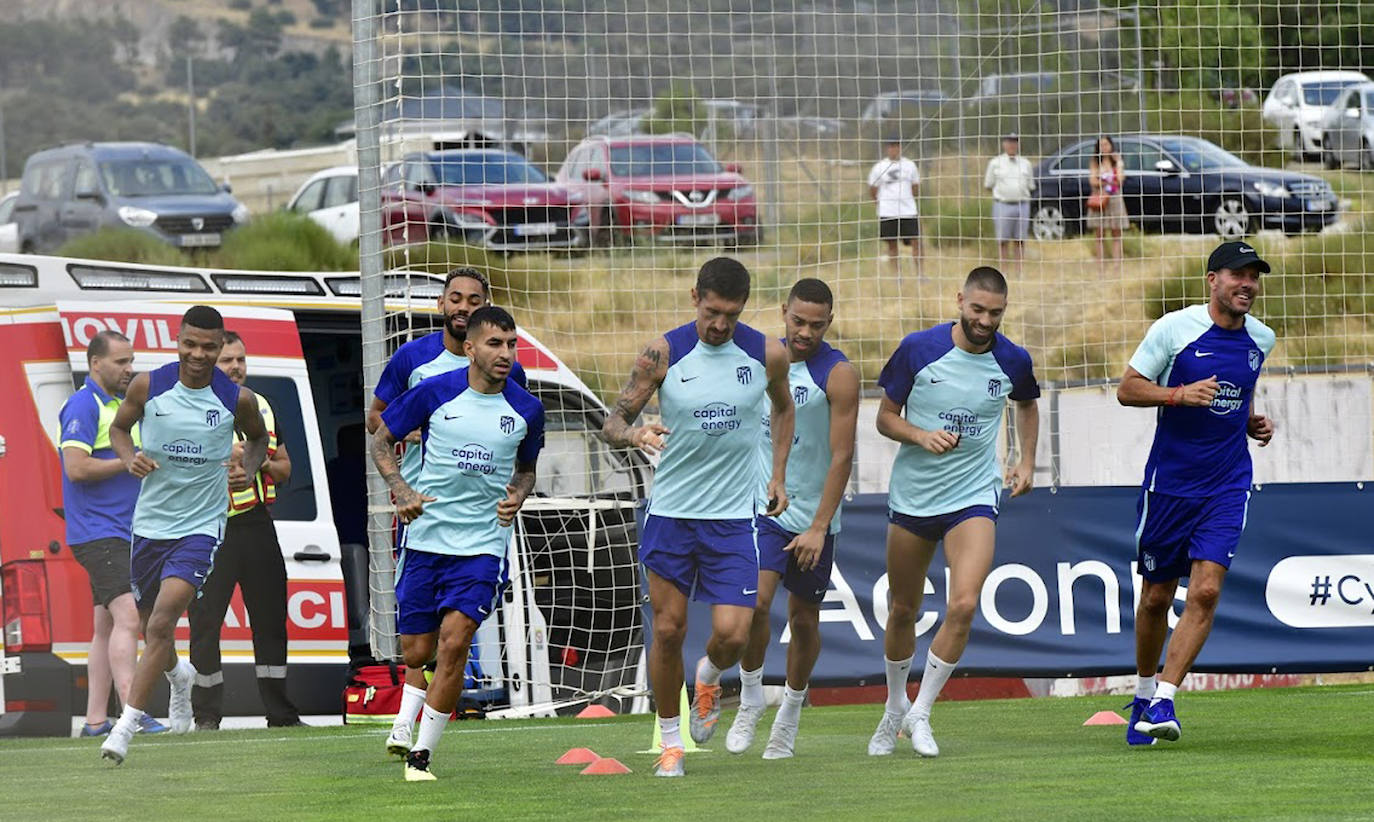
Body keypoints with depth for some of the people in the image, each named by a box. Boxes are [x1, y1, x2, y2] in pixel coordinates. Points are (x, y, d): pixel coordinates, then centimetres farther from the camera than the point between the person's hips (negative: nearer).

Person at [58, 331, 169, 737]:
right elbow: (76, 467, -21)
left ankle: (96, 719, 11)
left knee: (106, 626, 9)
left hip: (120, 532, 10)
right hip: (97, 533, -10)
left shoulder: (117, 405, 19)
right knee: (127, 617, -19)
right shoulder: (83, 406, -11)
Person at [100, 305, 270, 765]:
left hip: (201, 525, -3)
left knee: (162, 622, -20)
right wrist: (131, 458, -10)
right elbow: (119, 427, 11)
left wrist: (247, 470, -6)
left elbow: (258, 438, 14)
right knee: (151, 625, 18)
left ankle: (126, 726, -20)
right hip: (150, 522, 3)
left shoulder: (238, 399, -7)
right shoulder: (148, 386, -6)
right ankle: (179, 676, 54)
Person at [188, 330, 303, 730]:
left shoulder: (261, 407, 16)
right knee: (205, 623, -3)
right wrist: (221, 456, -21)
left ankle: (281, 713, 15)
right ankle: (206, 716, 3)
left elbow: (284, 468, 21)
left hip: (257, 527, 5)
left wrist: (264, 463, -1)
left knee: (271, 621, 8)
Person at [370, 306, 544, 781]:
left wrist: (517, 496, -3)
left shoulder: (526, 409, 1)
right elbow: (381, 440, 5)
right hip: (425, 540, 0)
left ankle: (422, 754, -9)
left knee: (453, 643, -17)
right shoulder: (435, 394, -6)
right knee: (416, 654, 5)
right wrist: (401, 491, -11)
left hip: (483, 544, 0)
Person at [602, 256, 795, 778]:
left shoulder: (767, 354, -3)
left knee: (732, 634, -9)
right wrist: (632, 434, -28)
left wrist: (778, 475, 13)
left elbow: (783, 408, 19)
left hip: (734, 517, 0)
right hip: (670, 514, 0)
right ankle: (670, 741, 19)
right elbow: (613, 424, -5)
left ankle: (710, 678, 27)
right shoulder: (663, 354, -8)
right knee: (668, 631, 2)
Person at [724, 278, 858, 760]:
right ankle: (750, 699, 0)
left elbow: (842, 457, -14)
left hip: (812, 515, -2)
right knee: (756, 598, -19)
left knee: (805, 618, 9)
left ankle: (790, 716, 28)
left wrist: (819, 528, -19)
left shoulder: (838, 375, -12)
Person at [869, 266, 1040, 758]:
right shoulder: (918, 349, -9)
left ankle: (920, 714, -4)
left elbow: (1027, 405, 21)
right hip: (912, 495, 0)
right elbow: (885, 418, -1)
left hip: (974, 497, 0)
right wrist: (922, 436, -19)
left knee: (964, 605, -19)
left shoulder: (1012, 361, -3)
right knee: (903, 610, 10)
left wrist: (1027, 461, 11)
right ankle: (895, 708, 35)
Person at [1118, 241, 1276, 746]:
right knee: (1156, 597, 7)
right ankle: (1143, 693, 28)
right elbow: (1127, 389, -5)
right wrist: (1181, 393, -21)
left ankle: (1162, 702, -13)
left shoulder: (1260, 339, 6)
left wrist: (1253, 423, 6)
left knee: (1205, 591, -14)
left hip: (1227, 486, 2)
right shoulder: (1175, 328, -8)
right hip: (1169, 483, -2)